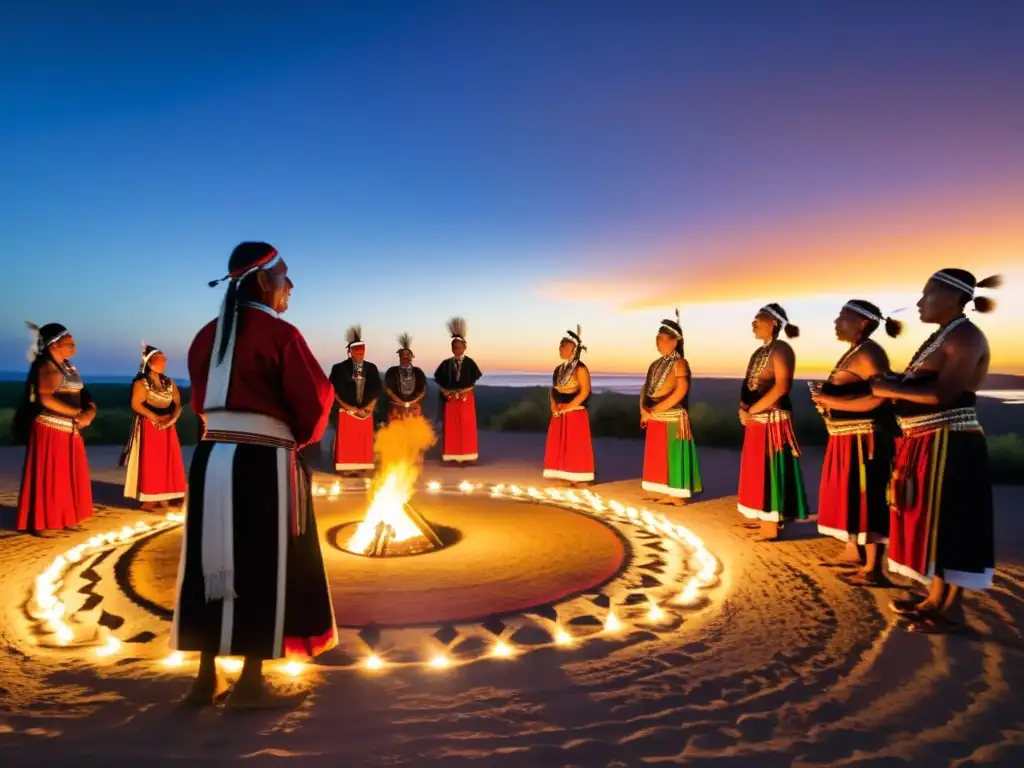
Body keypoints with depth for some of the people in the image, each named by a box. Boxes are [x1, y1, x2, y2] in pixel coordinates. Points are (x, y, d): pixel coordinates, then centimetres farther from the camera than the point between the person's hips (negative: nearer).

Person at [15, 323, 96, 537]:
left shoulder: (68, 366, 14)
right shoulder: (47, 366, -13)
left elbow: (81, 394, 14)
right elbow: (45, 399, -23)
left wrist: (90, 410, -7)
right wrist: (78, 414, -19)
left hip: (69, 430, 9)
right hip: (50, 430, -9)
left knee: (68, 475, 13)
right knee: (48, 477, -2)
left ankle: (65, 518, 22)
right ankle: (41, 523, 7)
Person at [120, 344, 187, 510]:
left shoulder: (170, 383, 13)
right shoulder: (141, 383, -6)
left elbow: (178, 404, 9)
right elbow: (136, 405, -15)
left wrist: (173, 418, -11)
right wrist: (156, 418, -18)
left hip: (167, 428, 6)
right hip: (148, 427, -6)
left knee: (168, 462, 5)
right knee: (149, 463, -5)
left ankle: (164, 498, 11)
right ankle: (149, 499, -1)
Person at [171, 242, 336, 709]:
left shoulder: (207, 335, 10)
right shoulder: (280, 334, -11)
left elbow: (202, 400, 15)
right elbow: (314, 401, -10)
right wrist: (299, 439, 9)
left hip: (211, 456, 7)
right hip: (263, 463, -7)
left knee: (212, 563, 13)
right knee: (262, 568, 4)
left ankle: (207, 678, 24)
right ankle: (250, 683, 14)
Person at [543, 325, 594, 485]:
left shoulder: (580, 368, -11)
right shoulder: (559, 369, 14)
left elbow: (585, 391, -17)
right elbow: (553, 389, 15)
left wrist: (568, 407, -17)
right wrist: (554, 406, -1)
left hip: (575, 414, -8)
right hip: (559, 414, 8)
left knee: (575, 446, -4)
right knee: (559, 445, 9)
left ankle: (577, 478, 3)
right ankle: (564, 477, 17)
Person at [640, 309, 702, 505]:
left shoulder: (679, 363, -10)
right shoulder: (656, 364, 13)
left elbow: (681, 391, -21)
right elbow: (645, 389, 12)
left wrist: (654, 410, -19)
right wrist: (644, 410, -6)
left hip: (672, 418, -8)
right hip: (655, 419, 8)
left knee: (673, 455, -4)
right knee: (658, 456, 11)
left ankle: (678, 495, 4)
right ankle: (666, 493, 20)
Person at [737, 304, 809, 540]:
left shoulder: (781, 349, -11)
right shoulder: (759, 352, 16)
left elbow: (782, 386, -21)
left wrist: (752, 410, -19)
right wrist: (743, 409, -2)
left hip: (773, 420, -9)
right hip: (756, 421, 9)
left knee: (770, 471, -6)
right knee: (757, 470, 14)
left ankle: (773, 526, 0)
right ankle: (763, 519, 24)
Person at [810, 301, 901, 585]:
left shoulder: (869, 353, -15)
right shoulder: (854, 352, 17)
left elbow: (879, 398, -27)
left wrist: (832, 402, -23)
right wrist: (826, 396, 4)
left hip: (864, 438, -11)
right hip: (848, 436, 11)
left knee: (866, 498, -7)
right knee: (848, 495, 16)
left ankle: (873, 569, -1)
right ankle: (852, 552, 28)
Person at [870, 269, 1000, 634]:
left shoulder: (964, 337, -14)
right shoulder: (943, 336, 17)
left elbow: (944, 394, -24)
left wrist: (890, 390, -17)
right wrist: (895, 386, 4)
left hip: (948, 446, -10)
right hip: (927, 443, 10)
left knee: (948, 522, -2)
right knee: (931, 521, 14)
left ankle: (952, 609, 9)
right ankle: (936, 597, 25)